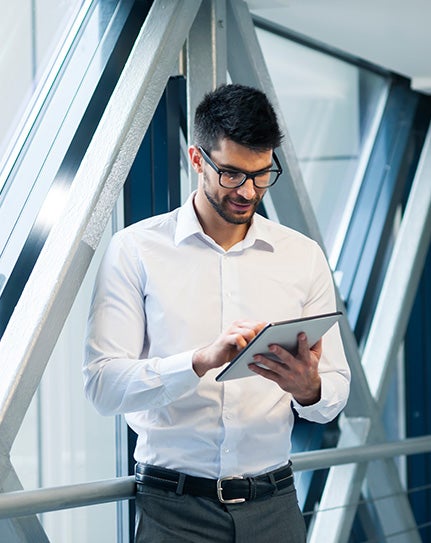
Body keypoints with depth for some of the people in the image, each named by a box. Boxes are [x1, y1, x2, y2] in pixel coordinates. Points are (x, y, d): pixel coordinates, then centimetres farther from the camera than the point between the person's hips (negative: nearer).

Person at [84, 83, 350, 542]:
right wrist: (202, 361, -26)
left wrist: (309, 388, -17)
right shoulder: (135, 249, -2)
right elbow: (103, 385, -12)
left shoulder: (303, 256, 7)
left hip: (273, 503, 3)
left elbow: (336, 392, 7)